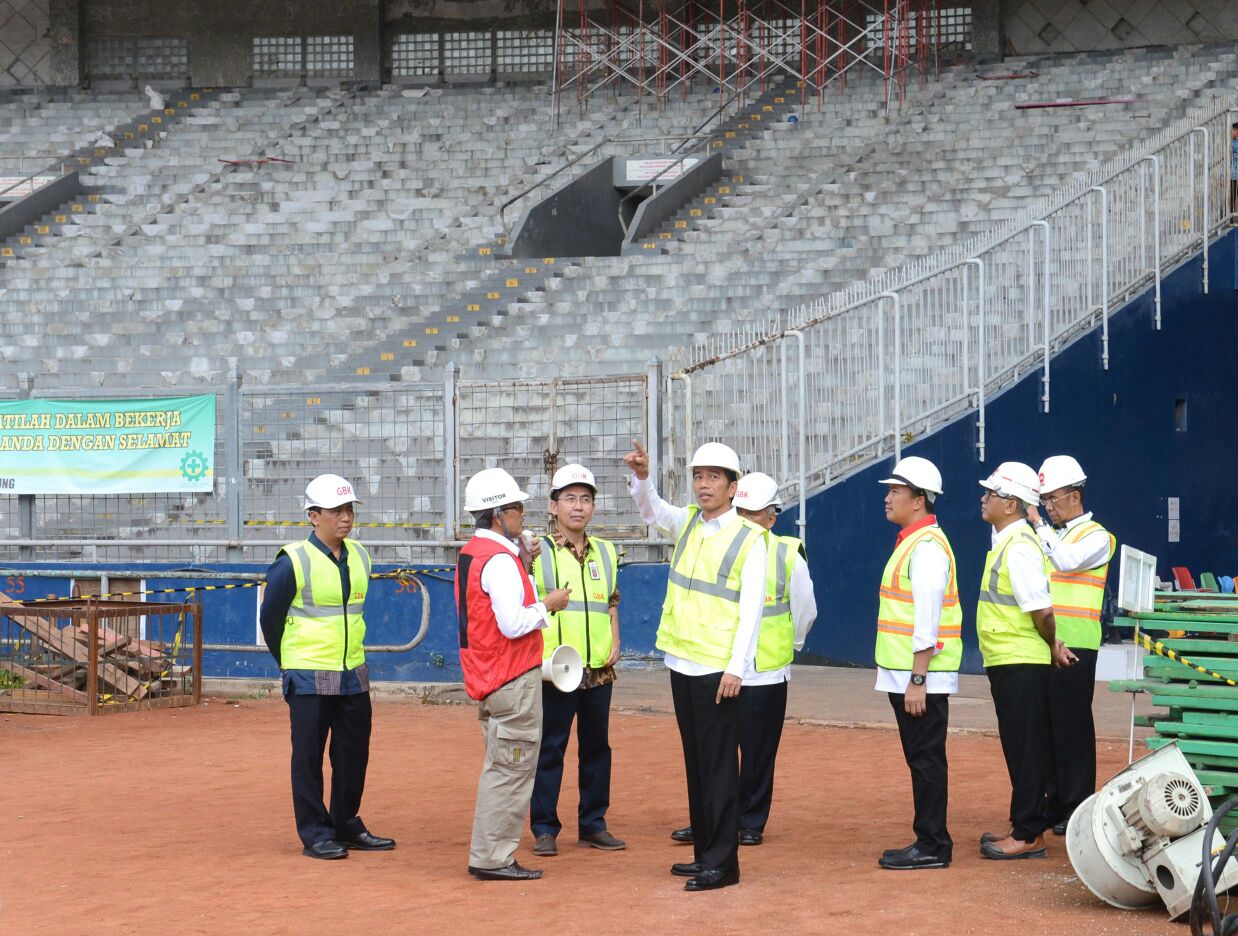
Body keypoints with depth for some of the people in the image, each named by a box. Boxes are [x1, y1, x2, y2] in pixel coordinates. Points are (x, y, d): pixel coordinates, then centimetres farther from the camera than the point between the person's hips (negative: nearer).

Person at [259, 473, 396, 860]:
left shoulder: (360, 557, 7)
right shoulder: (293, 562, -12)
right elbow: (270, 617, -3)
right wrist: (290, 666, 5)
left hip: (354, 675, 6)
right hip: (309, 678, -6)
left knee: (354, 753, 11)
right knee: (309, 756, 1)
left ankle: (346, 826, 23)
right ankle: (315, 835, 8)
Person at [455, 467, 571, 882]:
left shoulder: (470, 553, 12)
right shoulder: (500, 559, -18)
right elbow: (513, 623, -24)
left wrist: (523, 565, 12)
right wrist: (549, 604, -9)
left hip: (487, 677, 10)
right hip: (514, 679, -10)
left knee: (502, 766, 17)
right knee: (513, 767, -5)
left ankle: (489, 854, 18)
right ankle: (492, 857, -4)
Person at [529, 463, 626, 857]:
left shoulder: (606, 552, 13)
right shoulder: (537, 551, -3)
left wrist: (614, 641, 7)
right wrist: (540, 654, -14)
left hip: (599, 670, 5)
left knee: (597, 747, 10)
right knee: (549, 749, -2)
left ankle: (593, 824, 19)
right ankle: (544, 829, 6)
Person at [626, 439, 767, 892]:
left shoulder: (749, 539, -9)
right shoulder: (687, 523, 10)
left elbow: (751, 609, -12)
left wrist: (736, 668, -17)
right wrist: (642, 476, -14)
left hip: (717, 669, -7)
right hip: (682, 662, 7)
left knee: (718, 765, -5)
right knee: (695, 761, 12)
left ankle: (722, 863, -2)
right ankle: (704, 851, 20)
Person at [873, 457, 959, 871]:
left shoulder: (927, 546, -16)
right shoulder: (911, 542, 16)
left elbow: (928, 619, -21)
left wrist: (917, 680, -23)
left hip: (921, 679, -10)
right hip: (904, 675, 10)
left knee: (927, 759, -5)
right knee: (920, 759, 13)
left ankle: (932, 847, 0)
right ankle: (929, 841, 19)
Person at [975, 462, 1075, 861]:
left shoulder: (1019, 547, -18)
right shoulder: (1006, 542, 15)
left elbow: (1042, 610, -22)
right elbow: (1037, 611, 20)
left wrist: (1051, 647, -8)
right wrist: (1052, 647, 14)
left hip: (1020, 664, -10)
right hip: (1007, 663, 10)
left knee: (1026, 750, -5)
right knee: (1019, 749, 15)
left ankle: (1028, 835, 0)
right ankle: (1025, 828, 23)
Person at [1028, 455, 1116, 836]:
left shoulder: (1096, 537, -3)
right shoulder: (1050, 535, 19)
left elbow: (1068, 560, -22)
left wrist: (1038, 524, -17)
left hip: (1074, 645, -7)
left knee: (1072, 726, -5)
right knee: (1046, 725, 10)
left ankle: (1077, 809, 0)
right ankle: (1054, 803, 18)